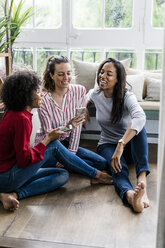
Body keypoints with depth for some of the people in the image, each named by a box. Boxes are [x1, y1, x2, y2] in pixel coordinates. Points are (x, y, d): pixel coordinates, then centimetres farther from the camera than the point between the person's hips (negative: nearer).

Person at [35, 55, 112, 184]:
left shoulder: (79, 91, -8)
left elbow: (77, 125, -7)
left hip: (67, 143, 4)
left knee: (102, 163, -12)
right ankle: (97, 175, -27)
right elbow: (48, 134, -18)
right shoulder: (44, 99, -17)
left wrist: (71, 152, -14)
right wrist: (68, 126, -39)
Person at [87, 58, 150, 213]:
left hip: (129, 146, -1)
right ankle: (130, 194, -71)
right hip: (107, 145, 1)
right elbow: (88, 101, 28)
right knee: (118, 167, -36)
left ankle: (142, 179, -51)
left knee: (138, 127, -36)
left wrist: (121, 145, -53)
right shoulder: (95, 94, -1)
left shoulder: (127, 97, -17)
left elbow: (140, 117, -41)